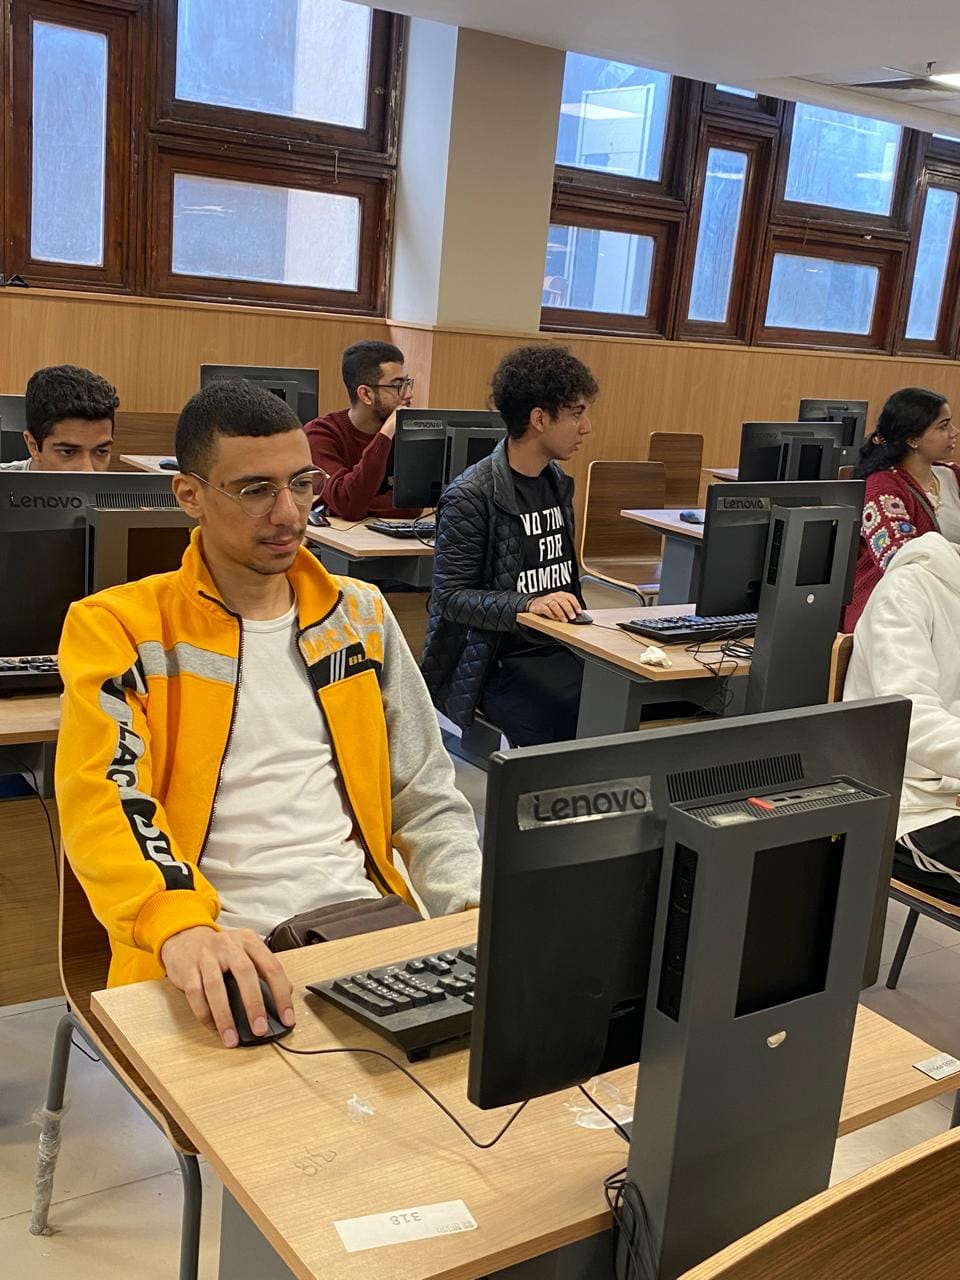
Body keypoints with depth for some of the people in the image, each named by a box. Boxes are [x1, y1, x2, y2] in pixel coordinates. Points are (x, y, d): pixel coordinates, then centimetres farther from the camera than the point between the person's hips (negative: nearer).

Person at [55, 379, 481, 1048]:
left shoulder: (359, 614, 13)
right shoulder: (118, 628, 1)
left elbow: (426, 798, 16)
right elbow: (106, 799, -13)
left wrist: (483, 910, -1)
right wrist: (180, 929, -33)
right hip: (215, 953, -4)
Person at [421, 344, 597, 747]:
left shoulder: (557, 483, 14)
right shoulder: (469, 497, -10)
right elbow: (450, 596, -13)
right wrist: (527, 605, -27)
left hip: (560, 648, 7)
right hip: (498, 662, -7)